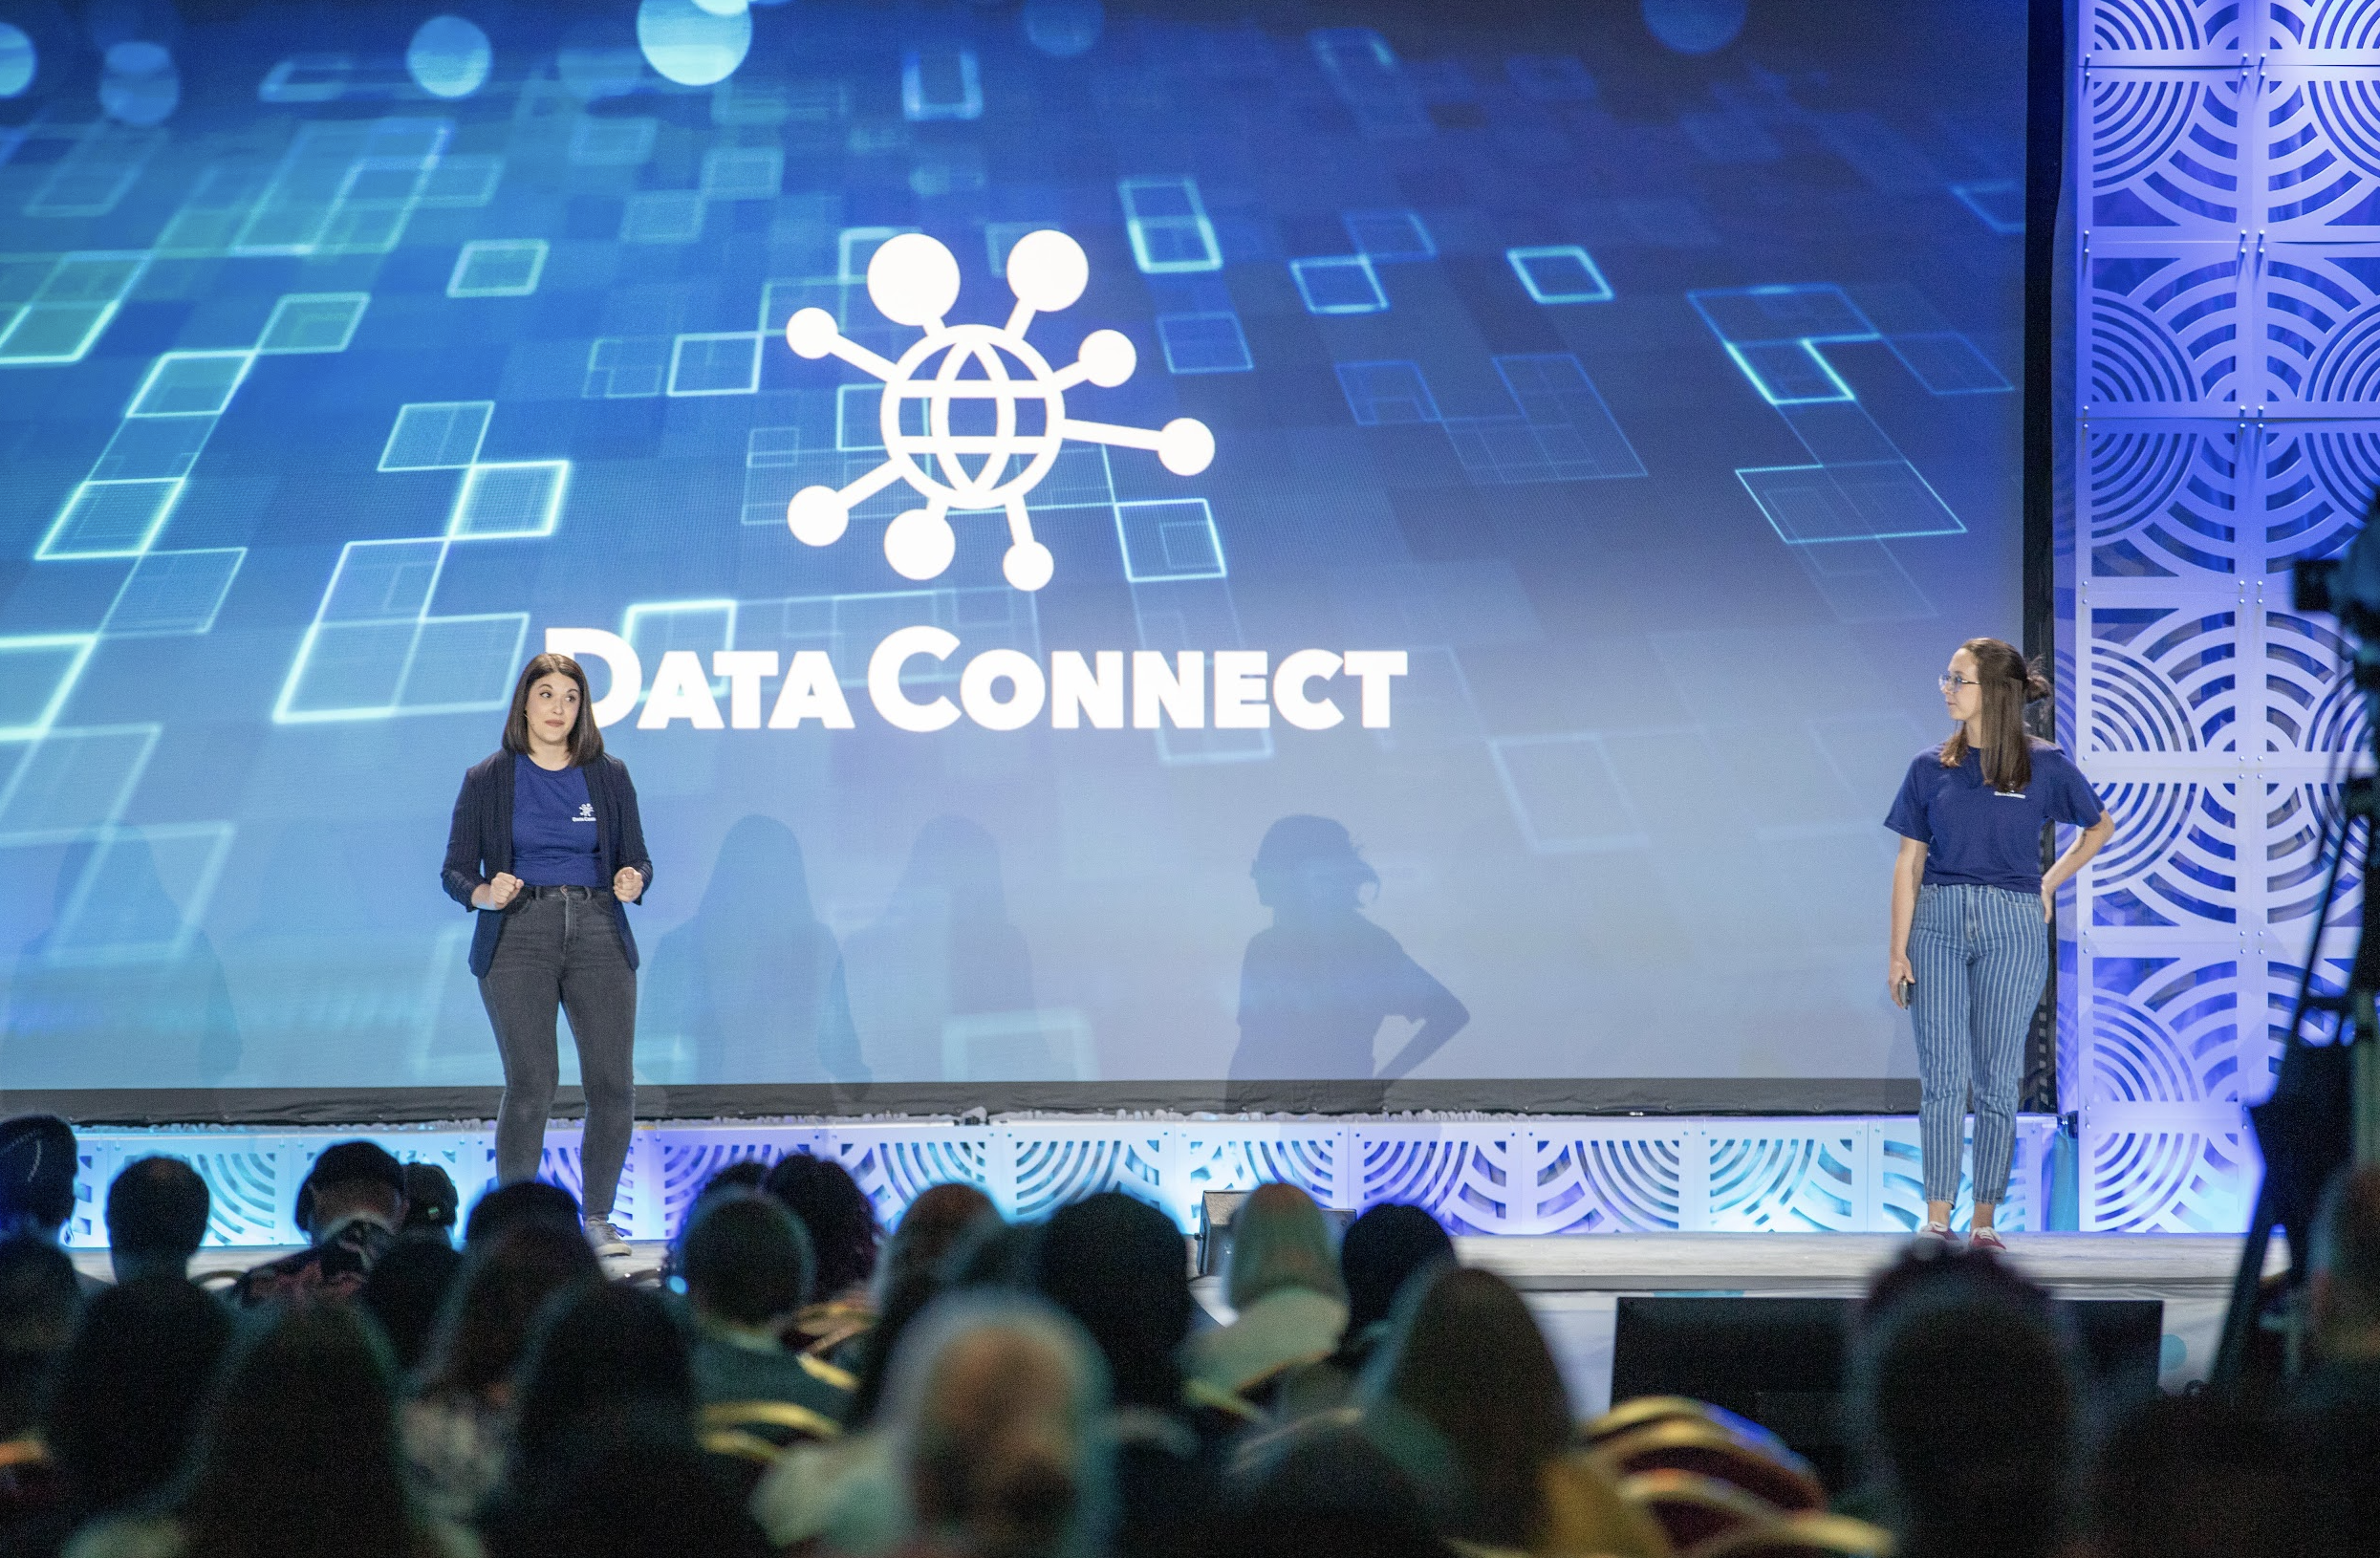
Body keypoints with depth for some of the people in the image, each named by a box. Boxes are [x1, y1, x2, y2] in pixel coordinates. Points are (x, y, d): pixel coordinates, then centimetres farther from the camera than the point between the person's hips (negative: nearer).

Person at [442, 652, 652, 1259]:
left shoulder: (609, 776, 11)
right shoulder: (487, 780, 6)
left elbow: (637, 859, 13)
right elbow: (456, 870, 6)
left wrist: (632, 881, -10)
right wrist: (484, 894, -16)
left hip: (599, 935, 2)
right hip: (517, 936, -2)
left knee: (613, 1083, -6)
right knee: (531, 1080, -13)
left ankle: (597, 1220, 8)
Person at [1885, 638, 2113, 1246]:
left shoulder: (2044, 765, 1)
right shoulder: (1931, 766, 5)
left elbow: (2100, 827, 17)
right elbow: (1909, 860, 5)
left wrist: (2051, 881, 7)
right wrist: (1898, 950, 0)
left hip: (2011, 927, -1)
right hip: (1938, 922, 1)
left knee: (1997, 1079, 2)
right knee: (1942, 1075, -5)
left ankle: (1985, 1220, 9)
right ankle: (1937, 1219, -4)